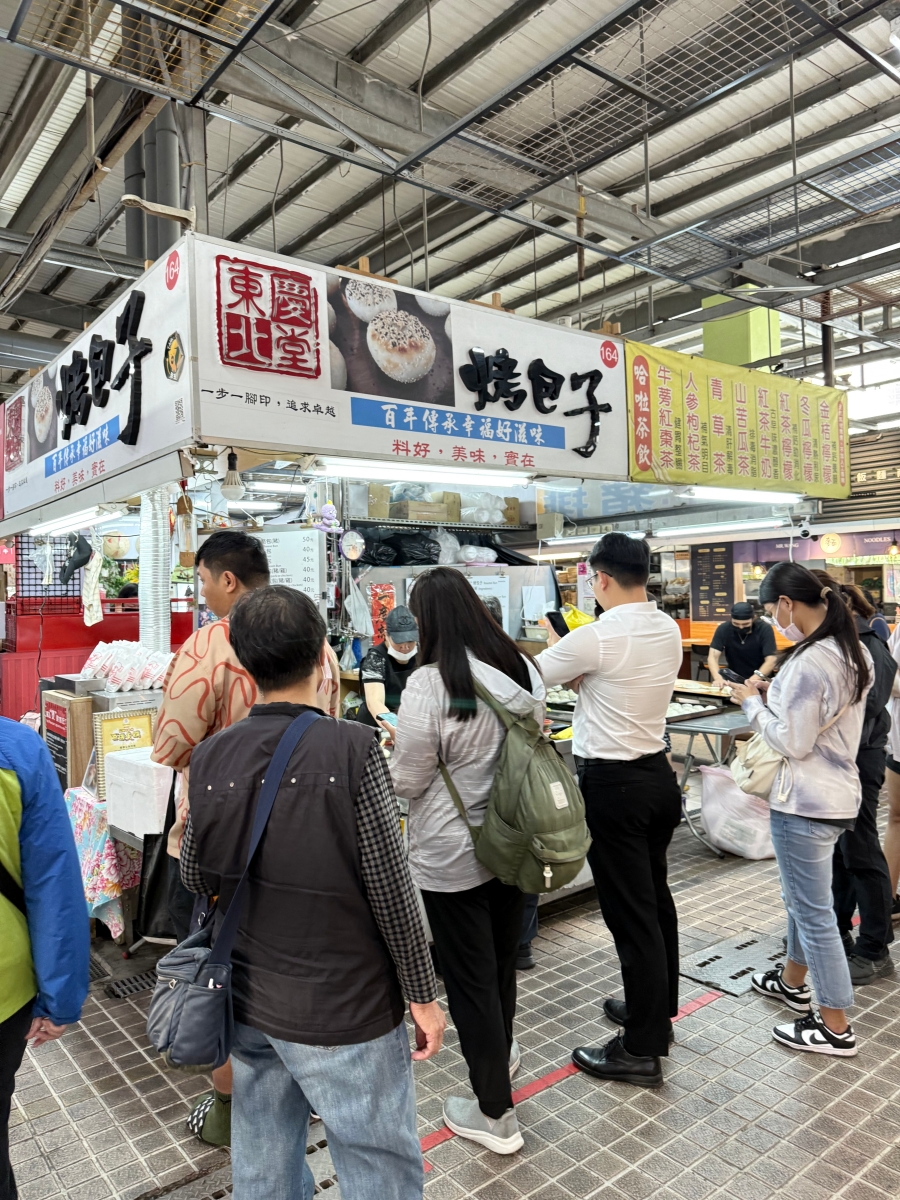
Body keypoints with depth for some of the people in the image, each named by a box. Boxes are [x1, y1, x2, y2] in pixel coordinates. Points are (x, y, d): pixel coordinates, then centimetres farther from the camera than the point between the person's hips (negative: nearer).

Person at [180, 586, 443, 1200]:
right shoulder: (352, 747, -21)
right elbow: (391, 888, -17)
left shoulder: (210, 757, -7)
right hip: (344, 1011, -5)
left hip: (249, 1005, 5)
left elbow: (196, 876, 5)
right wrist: (423, 995, -4)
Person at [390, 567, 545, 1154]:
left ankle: (495, 1112, 26)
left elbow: (407, 782, -15)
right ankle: (500, 1053, 50)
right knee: (504, 958, 26)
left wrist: (398, 753, 5)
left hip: (453, 857, -6)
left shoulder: (429, 685, -24)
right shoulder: (522, 667, -5)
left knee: (470, 977, 11)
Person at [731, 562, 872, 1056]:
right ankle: (793, 981, 44)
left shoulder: (807, 662, -25)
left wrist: (753, 703, -9)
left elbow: (792, 743, -22)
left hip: (806, 802, -10)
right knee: (800, 897, 26)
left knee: (813, 911, 4)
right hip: (838, 792, 10)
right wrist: (775, 695, 8)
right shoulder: (855, 652, 5)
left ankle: (835, 1028, 19)